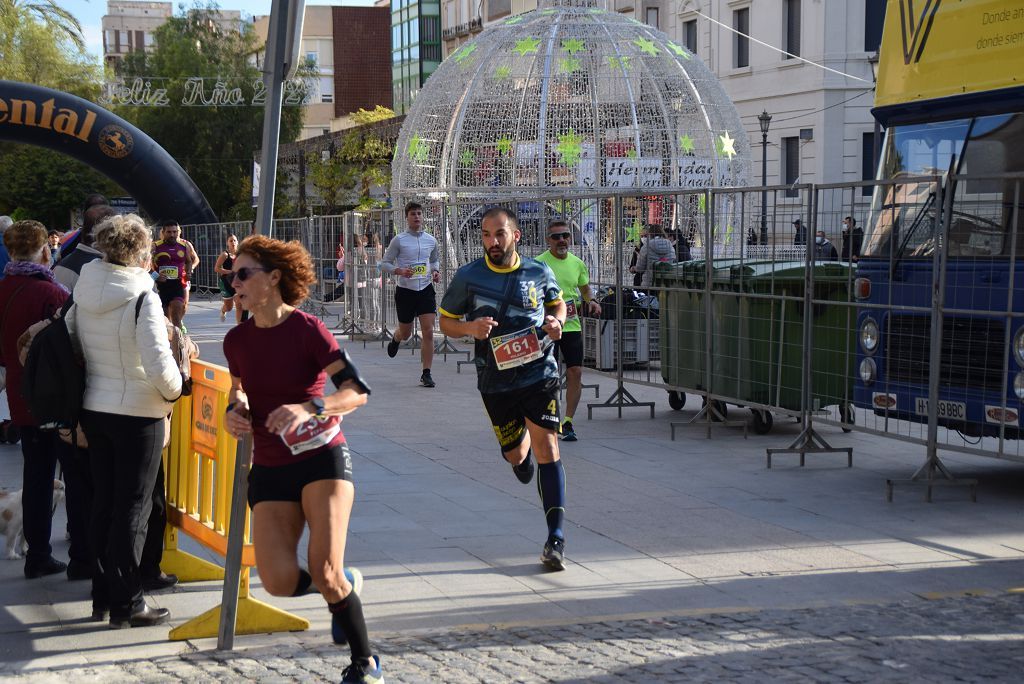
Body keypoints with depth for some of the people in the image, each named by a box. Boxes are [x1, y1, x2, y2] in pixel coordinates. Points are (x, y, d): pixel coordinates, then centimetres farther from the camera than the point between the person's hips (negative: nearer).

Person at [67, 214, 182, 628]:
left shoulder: (83, 294, 1)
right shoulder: (142, 298, -19)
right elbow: (159, 365, -24)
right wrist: (173, 392, -6)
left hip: (93, 410, 6)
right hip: (138, 414, -6)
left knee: (104, 503, 17)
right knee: (133, 509, 3)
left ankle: (103, 595, 25)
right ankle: (126, 604, 9)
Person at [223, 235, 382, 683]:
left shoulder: (307, 329, -10)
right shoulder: (237, 340, 5)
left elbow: (358, 391, -14)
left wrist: (310, 408, -29)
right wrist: (234, 411, 2)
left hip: (322, 458, -4)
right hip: (270, 469, 5)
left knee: (325, 572, -17)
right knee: (279, 582, -12)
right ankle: (345, 584, 22)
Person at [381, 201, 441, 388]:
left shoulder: (431, 240, 5)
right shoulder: (399, 240, -6)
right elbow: (385, 262, -2)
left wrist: (436, 271, 1)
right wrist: (400, 271, -20)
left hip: (426, 290, 2)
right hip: (405, 290, -2)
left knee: (428, 332, -9)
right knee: (405, 333, 10)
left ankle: (426, 373, -3)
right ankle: (395, 339, 49)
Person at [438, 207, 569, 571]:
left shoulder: (539, 272, 0)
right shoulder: (468, 277, -4)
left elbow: (558, 303, 19)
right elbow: (446, 321, 5)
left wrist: (556, 321, -5)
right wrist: (470, 328, -17)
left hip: (540, 373, -1)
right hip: (495, 380, 1)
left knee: (546, 448, -10)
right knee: (515, 455, 10)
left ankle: (556, 536, -7)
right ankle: (522, 448, 51)